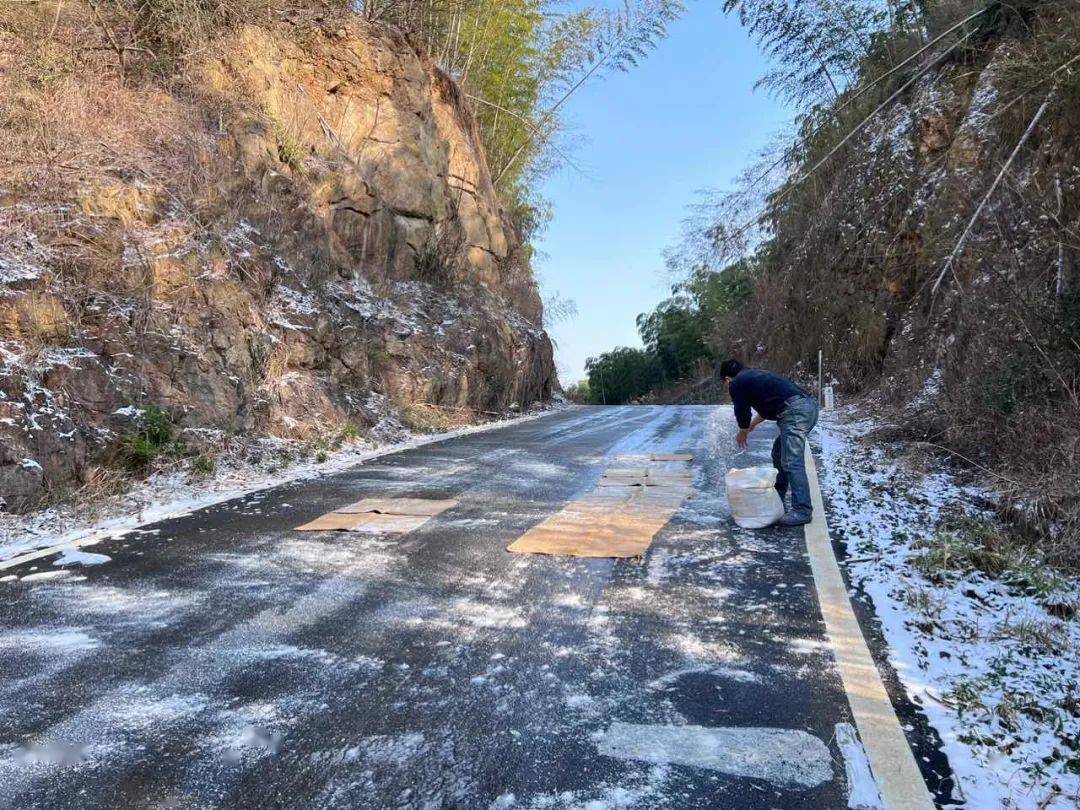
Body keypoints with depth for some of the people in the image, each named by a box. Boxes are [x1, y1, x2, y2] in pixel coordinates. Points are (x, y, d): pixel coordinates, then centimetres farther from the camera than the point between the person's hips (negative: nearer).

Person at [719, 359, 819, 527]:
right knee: (779, 453, 19)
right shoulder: (755, 374, 29)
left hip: (795, 411, -10)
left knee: (791, 462, -11)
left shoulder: (736, 384, 3)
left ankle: (802, 510, -14)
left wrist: (742, 433, 29)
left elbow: (742, 414, 9)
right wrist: (751, 425, 48)